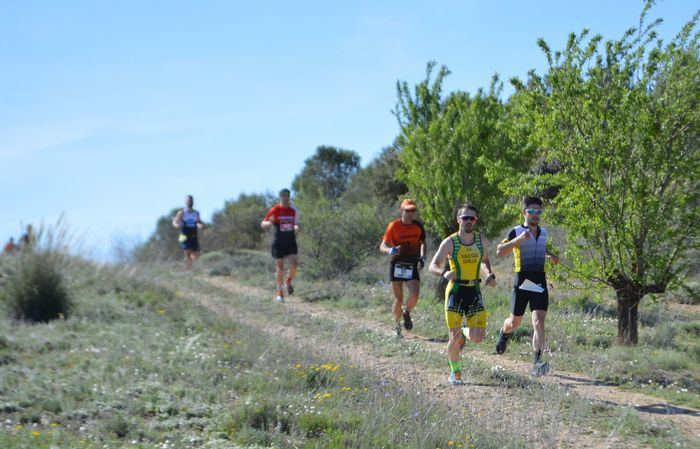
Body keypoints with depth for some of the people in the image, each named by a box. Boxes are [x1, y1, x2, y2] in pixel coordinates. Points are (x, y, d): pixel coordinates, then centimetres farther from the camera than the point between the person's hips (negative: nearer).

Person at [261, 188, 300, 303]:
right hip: (278, 243, -2)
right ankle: (280, 292, 17)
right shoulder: (275, 210, -5)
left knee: (293, 266, -13)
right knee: (279, 268, 2)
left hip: (291, 242, 3)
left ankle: (288, 282, 17)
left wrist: (296, 227, -5)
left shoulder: (293, 211, 6)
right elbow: (263, 225, -4)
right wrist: (269, 223, -27)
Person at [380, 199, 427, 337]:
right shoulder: (394, 226, -6)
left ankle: (407, 312, 15)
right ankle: (397, 327, 19)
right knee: (398, 300, -1)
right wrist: (390, 251, -31)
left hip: (412, 265, 2)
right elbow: (382, 246, -8)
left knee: (414, 295, -17)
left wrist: (422, 258, 7)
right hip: (397, 264, -2)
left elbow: (423, 242, 22)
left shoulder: (418, 226, 4)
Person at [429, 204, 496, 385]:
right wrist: (444, 273, -30)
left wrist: (490, 275, 2)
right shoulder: (449, 243, -7)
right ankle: (455, 372, 18)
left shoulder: (482, 241, 3)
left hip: (475, 292, 3)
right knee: (454, 338, -5)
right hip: (455, 291, -3)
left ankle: (464, 332, 27)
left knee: (478, 338, -8)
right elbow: (432, 266, -9)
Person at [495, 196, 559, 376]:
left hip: (539, 282, 3)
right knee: (515, 322, 14)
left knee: (539, 322, -14)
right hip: (522, 281, -3)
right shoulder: (516, 232, -5)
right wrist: (519, 238, -27)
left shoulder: (543, 232, 13)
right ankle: (504, 334, 51)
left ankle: (537, 364, -20)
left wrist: (550, 255, 15)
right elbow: (500, 251, -18)